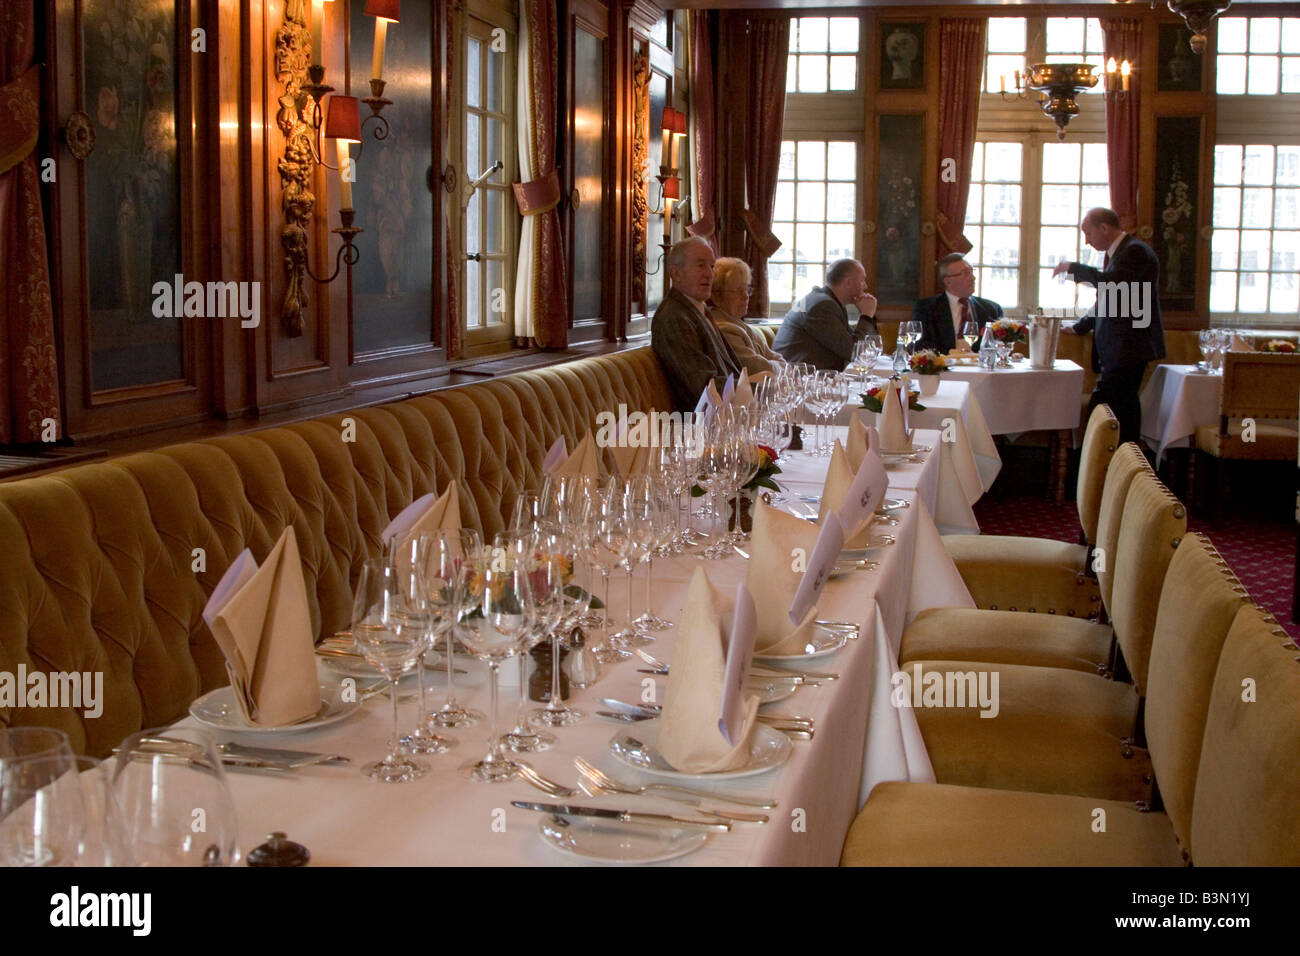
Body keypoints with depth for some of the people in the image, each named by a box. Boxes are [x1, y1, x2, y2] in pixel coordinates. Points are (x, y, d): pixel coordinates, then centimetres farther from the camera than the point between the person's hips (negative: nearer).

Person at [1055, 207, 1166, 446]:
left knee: (1100, 408, -15)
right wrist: (1078, 328, 21)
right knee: (1124, 406, 13)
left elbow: (1112, 282, -30)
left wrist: (1073, 268, -20)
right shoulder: (1116, 253, 19)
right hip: (1120, 348, 11)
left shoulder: (1136, 251, -13)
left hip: (1129, 348, -11)